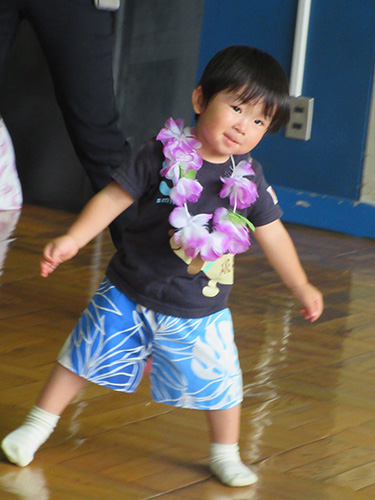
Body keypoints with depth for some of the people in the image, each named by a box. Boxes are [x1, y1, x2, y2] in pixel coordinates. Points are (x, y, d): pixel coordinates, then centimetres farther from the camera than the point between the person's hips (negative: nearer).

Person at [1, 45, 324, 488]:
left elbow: (272, 234, 5)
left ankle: (225, 455, 28)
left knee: (218, 381, 5)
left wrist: (302, 287, 10)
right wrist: (71, 240, -20)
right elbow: (112, 199, -12)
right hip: (128, 296, -1)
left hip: (198, 313, 1)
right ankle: (38, 424, 26)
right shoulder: (162, 155, -15)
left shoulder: (248, 180, -7)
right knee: (82, 357, 8)